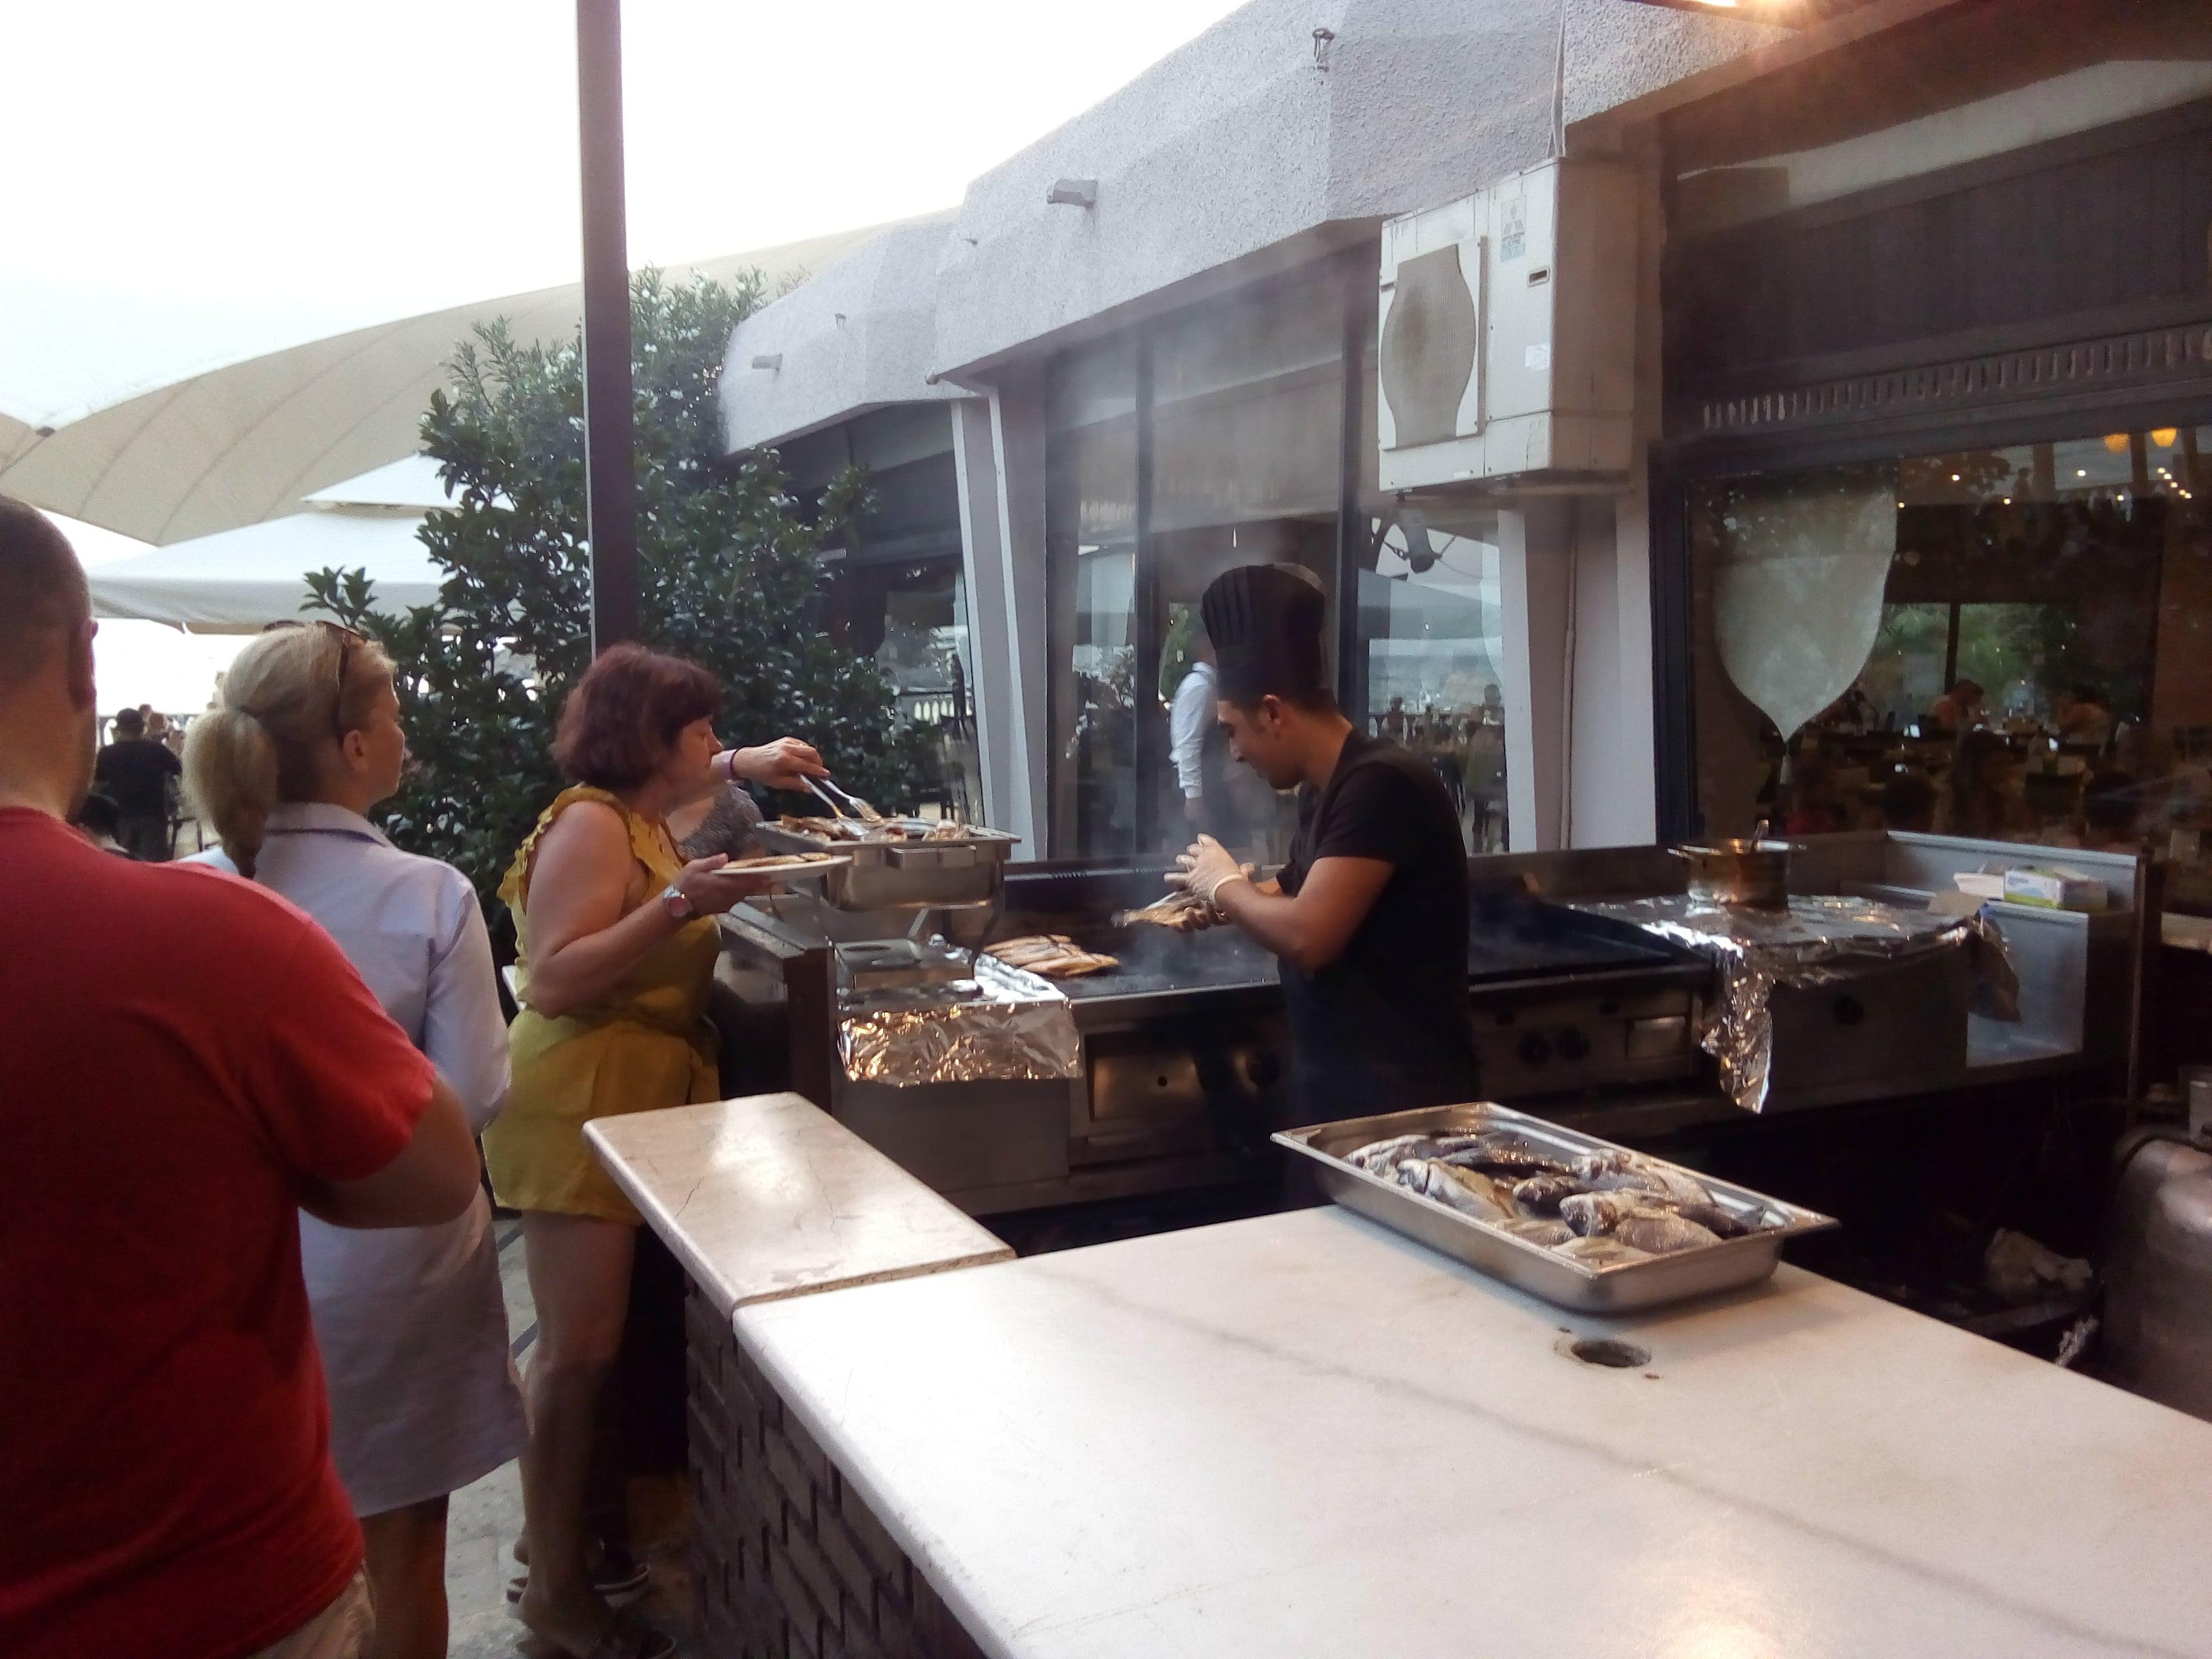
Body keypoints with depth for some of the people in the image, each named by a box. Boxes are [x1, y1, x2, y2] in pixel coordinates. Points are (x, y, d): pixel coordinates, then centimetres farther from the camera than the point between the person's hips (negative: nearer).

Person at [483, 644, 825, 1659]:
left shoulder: (636, 813, 14)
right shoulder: (591, 826, -15)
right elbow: (554, 983, -24)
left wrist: (741, 767, 32)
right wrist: (678, 904, -28)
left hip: (641, 1100, 10)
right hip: (582, 1106, -10)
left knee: (604, 1338, 13)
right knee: (579, 1352, -5)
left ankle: (567, 1529, 25)